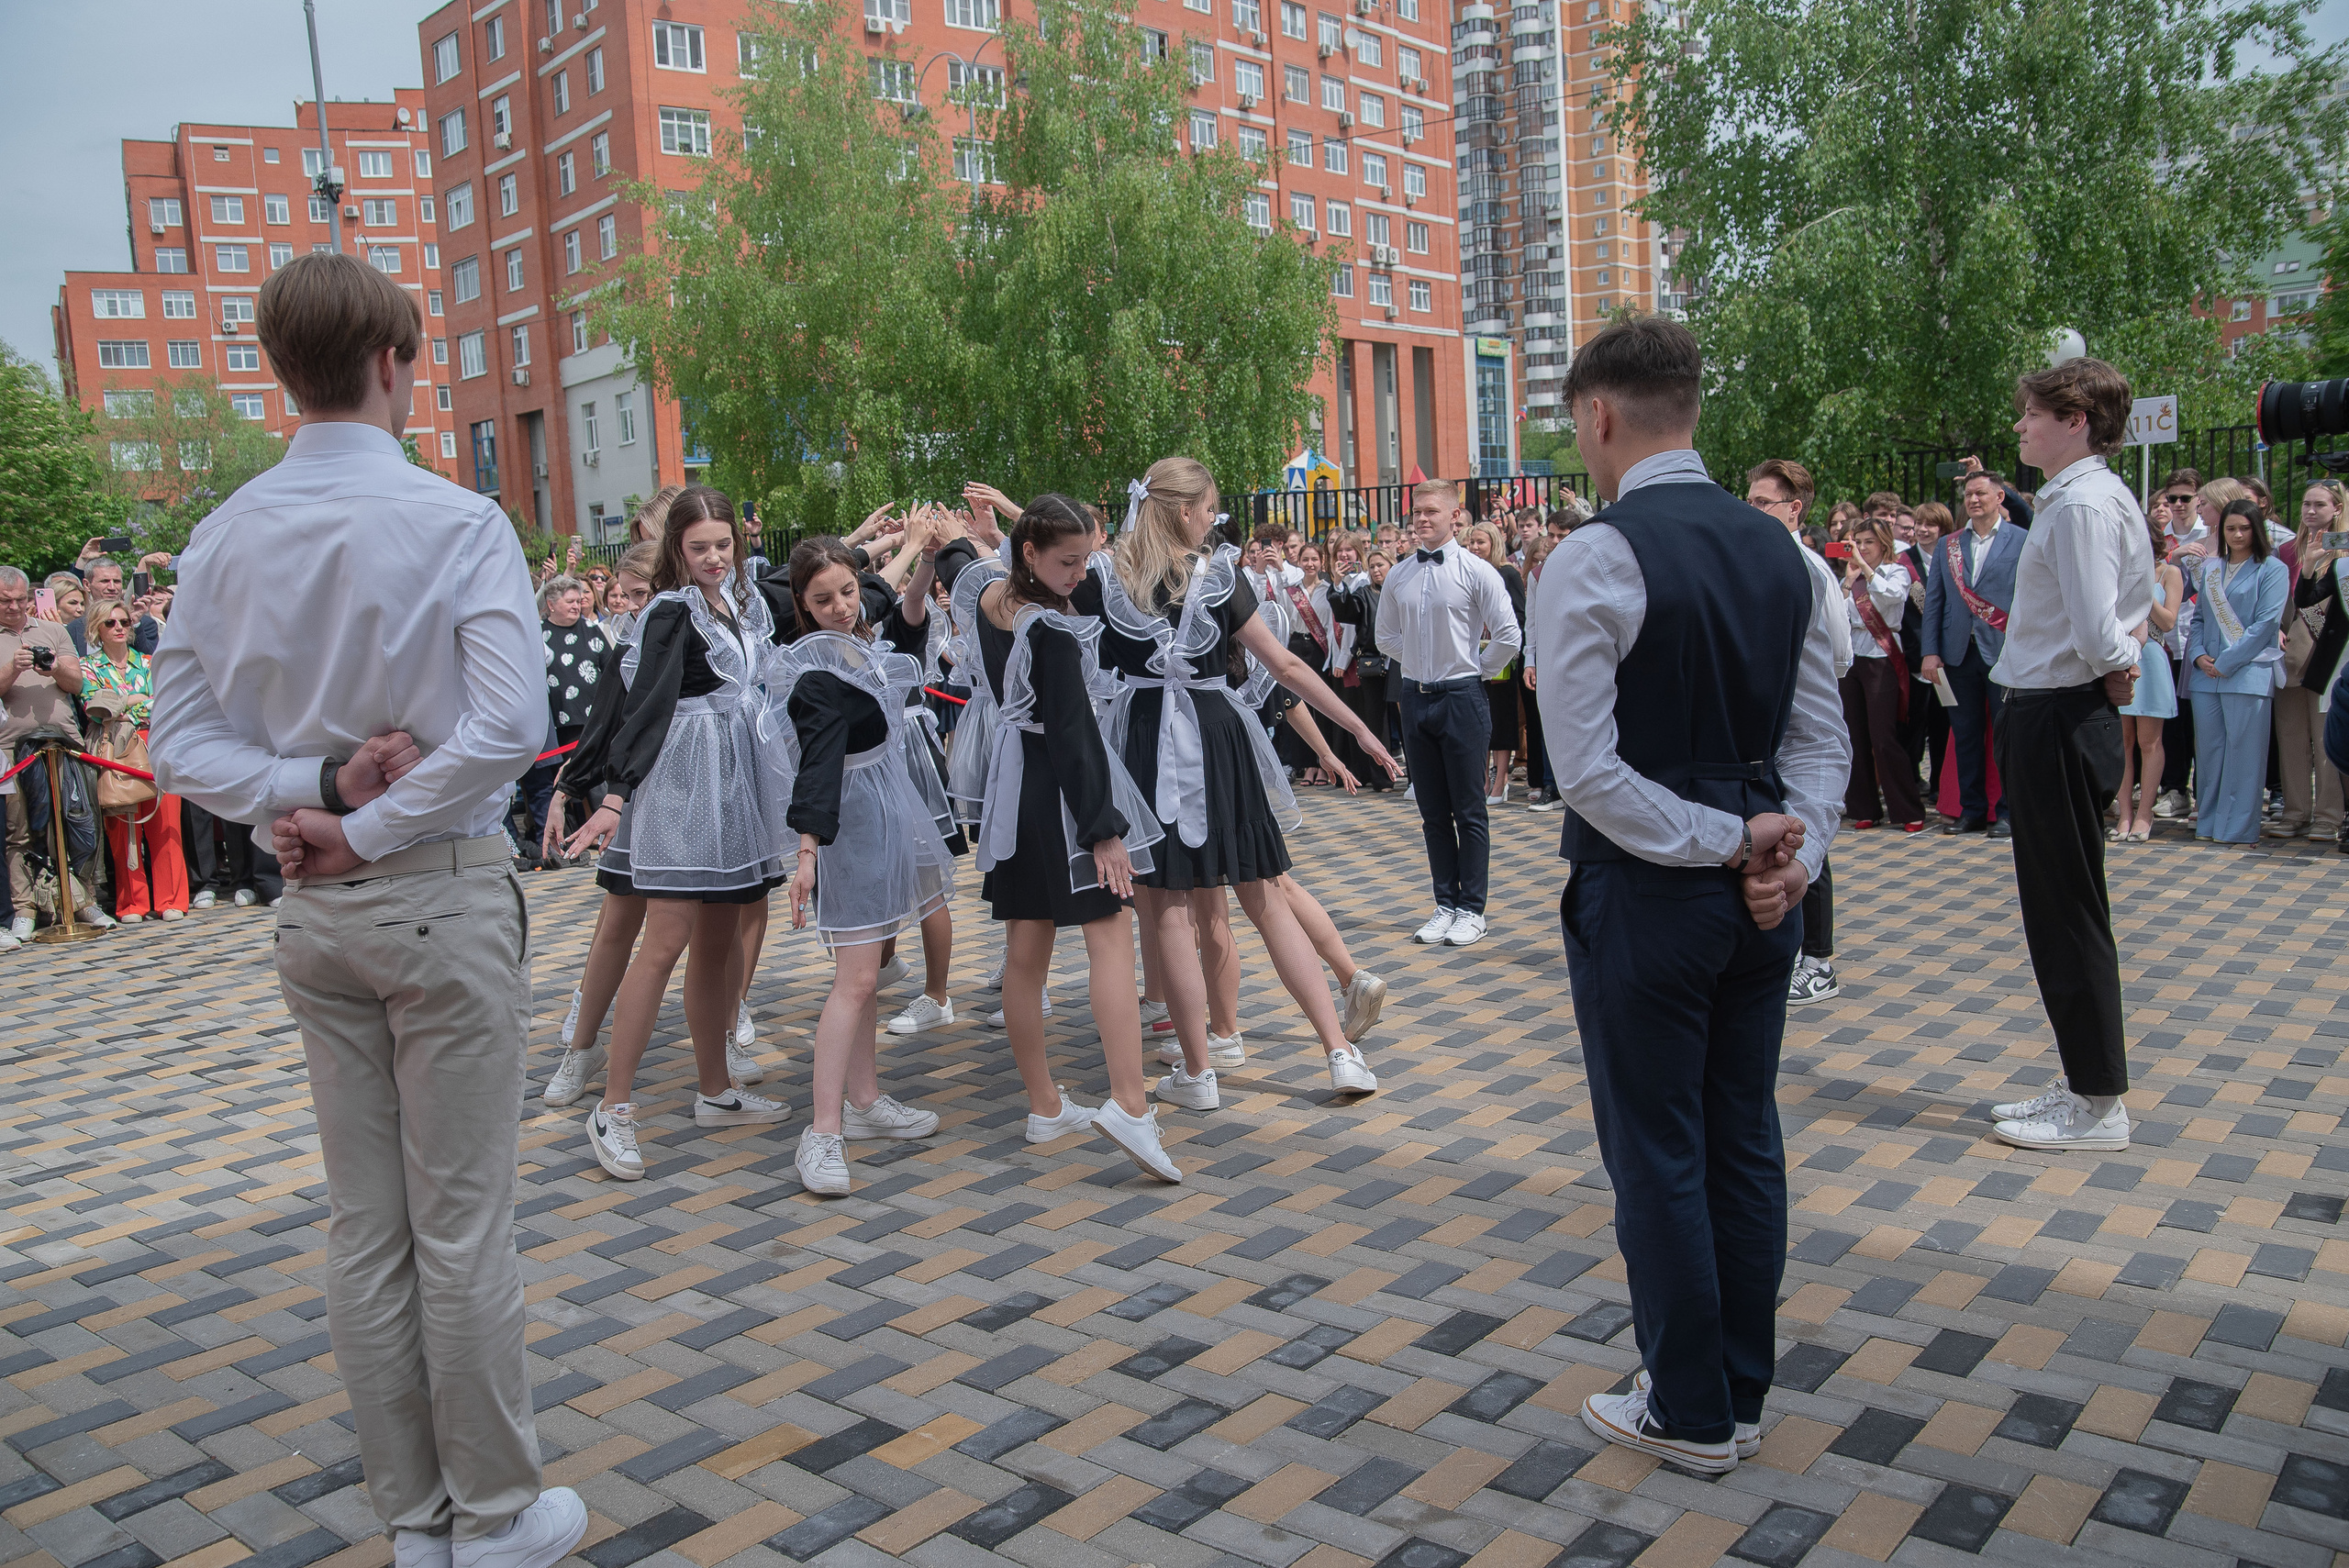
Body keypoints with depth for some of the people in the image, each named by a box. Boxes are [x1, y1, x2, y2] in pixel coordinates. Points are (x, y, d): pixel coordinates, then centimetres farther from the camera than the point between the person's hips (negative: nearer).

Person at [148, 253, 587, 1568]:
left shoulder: (225, 536, 3)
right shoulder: (457, 522, -13)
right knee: (464, 1223, 4)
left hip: (317, 912, 6)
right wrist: (367, 826, -13)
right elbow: (510, 727, -22)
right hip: (445, 893, -5)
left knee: (365, 1225, 14)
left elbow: (183, 745, 1)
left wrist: (318, 789, -8)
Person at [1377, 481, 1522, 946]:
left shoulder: (1476, 572, -8)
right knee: (1432, 812, 11)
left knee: (1469, 811, 2)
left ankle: (1471, 910, 11)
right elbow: (1387, 637, 19)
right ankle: (1446, 905, 20)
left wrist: (1474, 673, 0)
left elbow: (1509, 637, -7)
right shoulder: (1398, 575, 6)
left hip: (1462, 698, -5)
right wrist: (1422, 663, 10)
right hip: (1415, 697, 5)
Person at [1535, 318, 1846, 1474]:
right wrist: (1791, 855, -4)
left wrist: (1733, 844, -14)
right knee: (1745, 1145, 17)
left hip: (1644, 898, -7)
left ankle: (1688, 1414, 22)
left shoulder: (1594, 558, -16)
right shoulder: (1779, 548, 6)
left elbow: (1587, 768, -21)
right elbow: (1820, 733, 5)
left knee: (1659, 1159, 7)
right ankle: (1741, 1393, 31)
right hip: (1762, 899, 7)